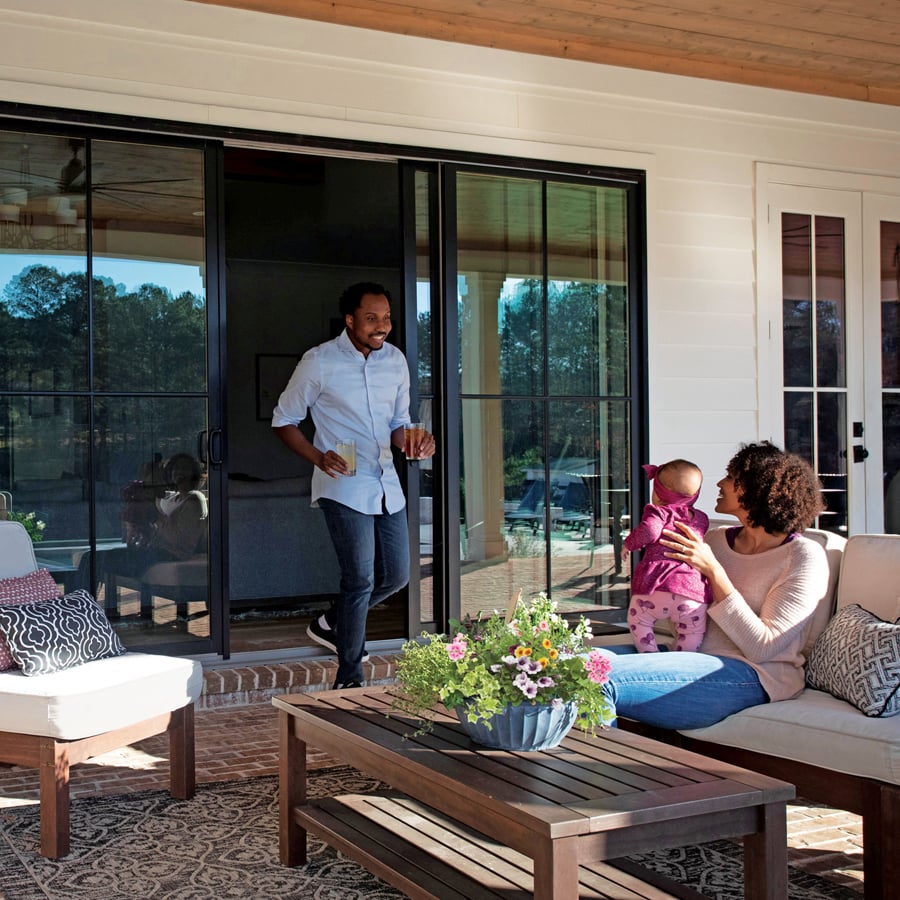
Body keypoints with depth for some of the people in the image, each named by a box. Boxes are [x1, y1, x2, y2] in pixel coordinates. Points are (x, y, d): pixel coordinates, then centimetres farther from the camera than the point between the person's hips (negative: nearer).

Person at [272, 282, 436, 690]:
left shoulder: (395, 360, 8)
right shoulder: (319, 362, -7)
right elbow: (283, 420, 0)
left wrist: (413, 444, -6)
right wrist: (318, 457, -16)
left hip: (386, 483, 6)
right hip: (343, 485, -6)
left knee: (396, 575, 10)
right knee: (361, 579, -10)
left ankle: (331, 624, 35)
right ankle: (349, 678, 4)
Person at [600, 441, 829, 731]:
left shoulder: (804, 556, -3)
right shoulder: (717, 538, 15)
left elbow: (762, 647, -11)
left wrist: (714, 571, -14)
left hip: (752, 677, -7)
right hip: (697, 657, 7)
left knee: (602, 677, -28)